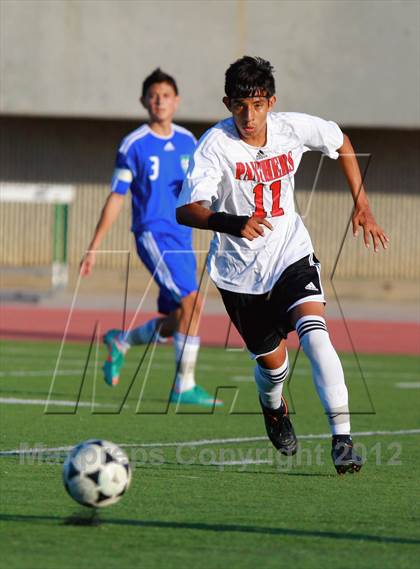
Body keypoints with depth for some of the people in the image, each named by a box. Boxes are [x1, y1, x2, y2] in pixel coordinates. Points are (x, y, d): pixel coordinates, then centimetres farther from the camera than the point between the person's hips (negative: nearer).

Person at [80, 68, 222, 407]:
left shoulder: (187, 141, 11)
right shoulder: (134, 145, -4)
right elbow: (116, 198, 0)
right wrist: (94, 248, 0)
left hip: (182, 239, 6)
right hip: (153, 235, -6)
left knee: (174, 323, 8)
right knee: (192, 302, -21)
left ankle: (120, 342, 35)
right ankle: (185, 387, -15)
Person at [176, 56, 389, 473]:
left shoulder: (294, 128, -10)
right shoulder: (216, 145, -20)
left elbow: (341, 143, 12)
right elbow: (186, 210, -29)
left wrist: (361, 205, 10)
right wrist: (232, 223, -48)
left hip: (290, 254, 1)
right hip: (240, 269, -1)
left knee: (314, 330, -24)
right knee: (272, 361, 8)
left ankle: (342, 437, -26)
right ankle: (273, 407, 47)